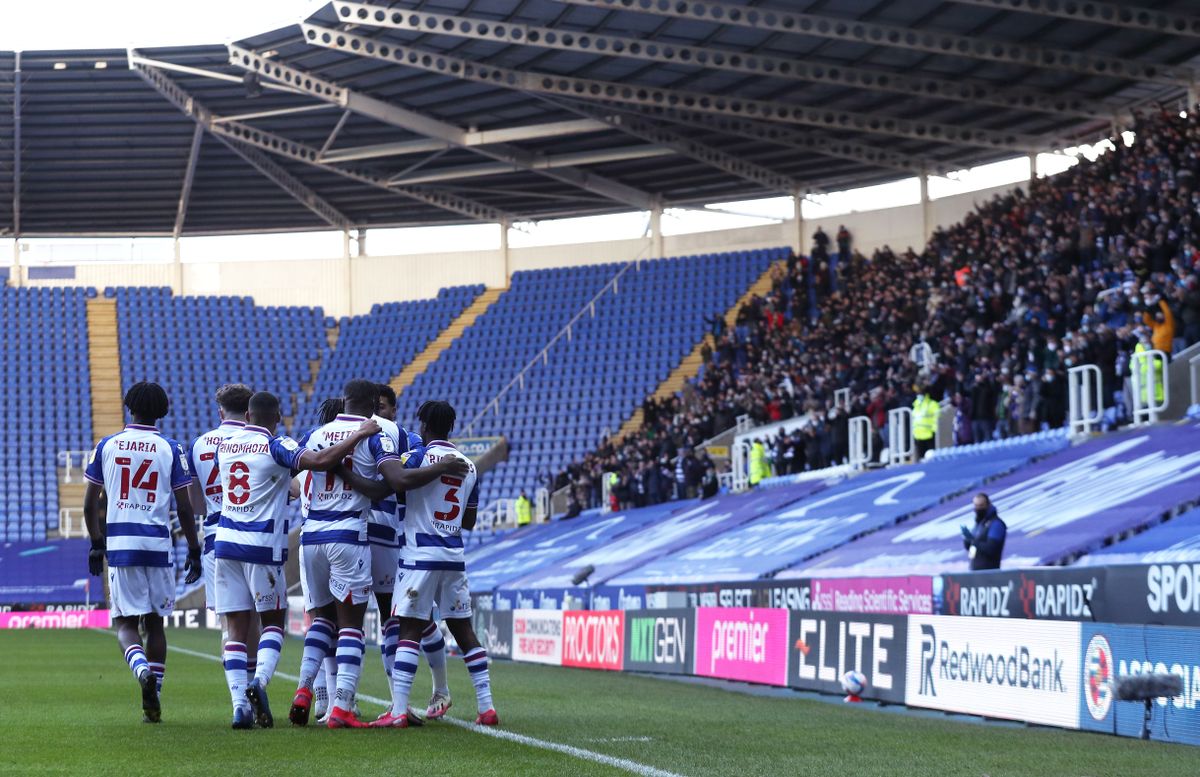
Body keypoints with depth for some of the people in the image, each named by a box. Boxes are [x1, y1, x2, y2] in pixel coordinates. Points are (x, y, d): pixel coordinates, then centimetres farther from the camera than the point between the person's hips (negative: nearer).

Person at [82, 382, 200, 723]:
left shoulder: (107, 446, 5)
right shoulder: (171, 449, 2)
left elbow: (89, 504, 7)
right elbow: (184, 508, 0)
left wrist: (96, 544, 18)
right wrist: (194, 551, 8)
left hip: (119, 543, 0)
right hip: (158, 544, 0)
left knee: (125, 622, 4)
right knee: (155, 622, 11)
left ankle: (143, 671, -27)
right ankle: (152, 704, 9)